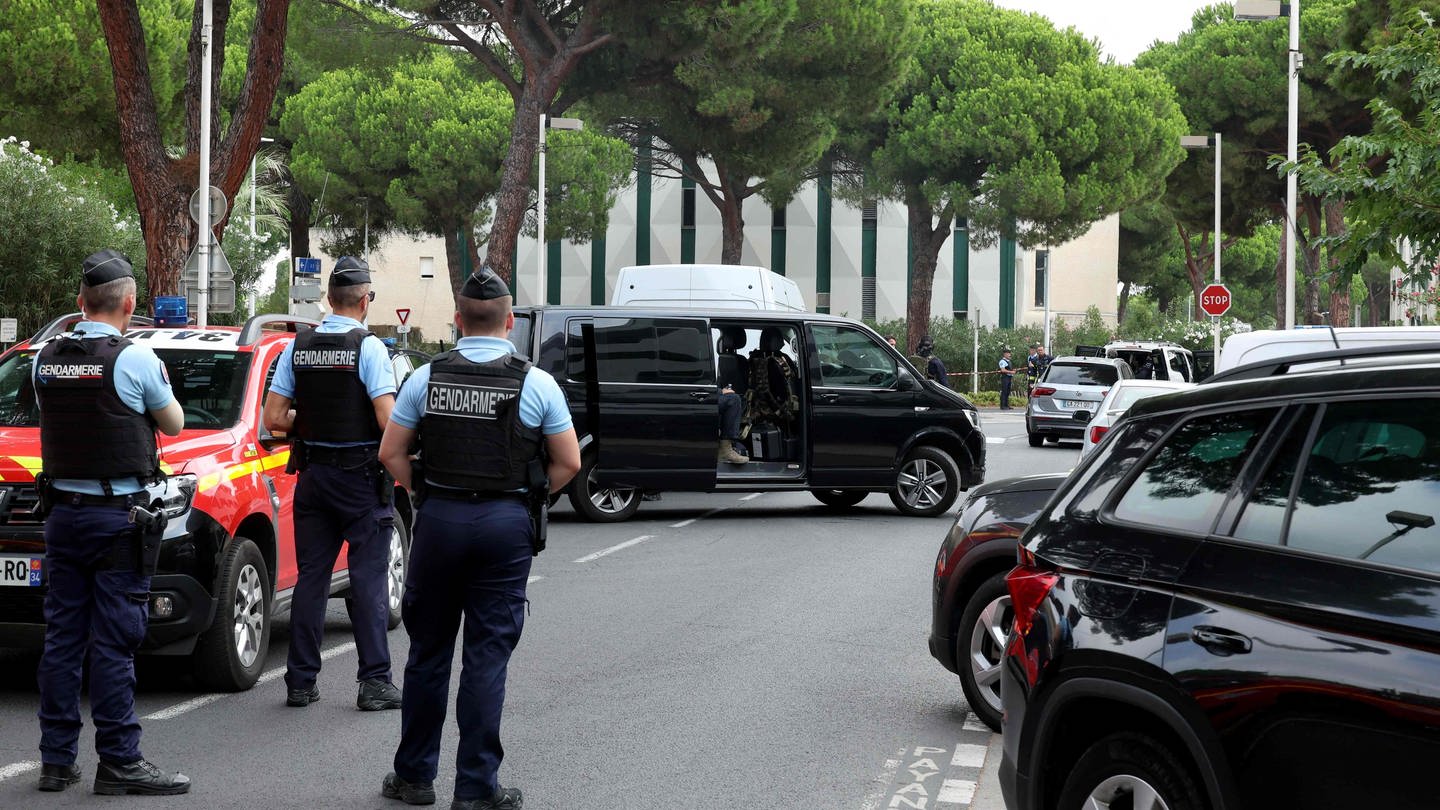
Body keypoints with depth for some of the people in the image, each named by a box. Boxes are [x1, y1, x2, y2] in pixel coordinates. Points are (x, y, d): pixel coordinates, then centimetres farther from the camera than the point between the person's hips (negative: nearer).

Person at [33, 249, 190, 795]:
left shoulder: (46, 359, 4)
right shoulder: (135, 360, -11)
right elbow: (173, 425, 2)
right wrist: (160, 383, 19)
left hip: (63, 513, 5)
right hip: (118, 516, -5)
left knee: (62, 638, 10)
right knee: (113, 643, -4)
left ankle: (56, 760, 13)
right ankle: (119, 763, -2)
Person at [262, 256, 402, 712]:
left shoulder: (298, 347, 3)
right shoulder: (368, 346, -11)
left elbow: (273, 418, 1)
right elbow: (388, 420, -18)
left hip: (313, 474, 5)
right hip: (361, 475, -5)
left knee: (310, 577, 9)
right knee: (368, 579, -1)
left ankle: (301, 681, 11)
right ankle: (375, 682, -2)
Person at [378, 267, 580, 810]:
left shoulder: (427, 378, 1)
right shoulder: (535, 383, -4)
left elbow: (391, 453, 3)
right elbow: (568, 463, 0)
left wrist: (423, 494, 12)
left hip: (439, 520, 2)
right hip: (507, 523, -2)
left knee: (428, 651, 12)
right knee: (487, 657, 1)